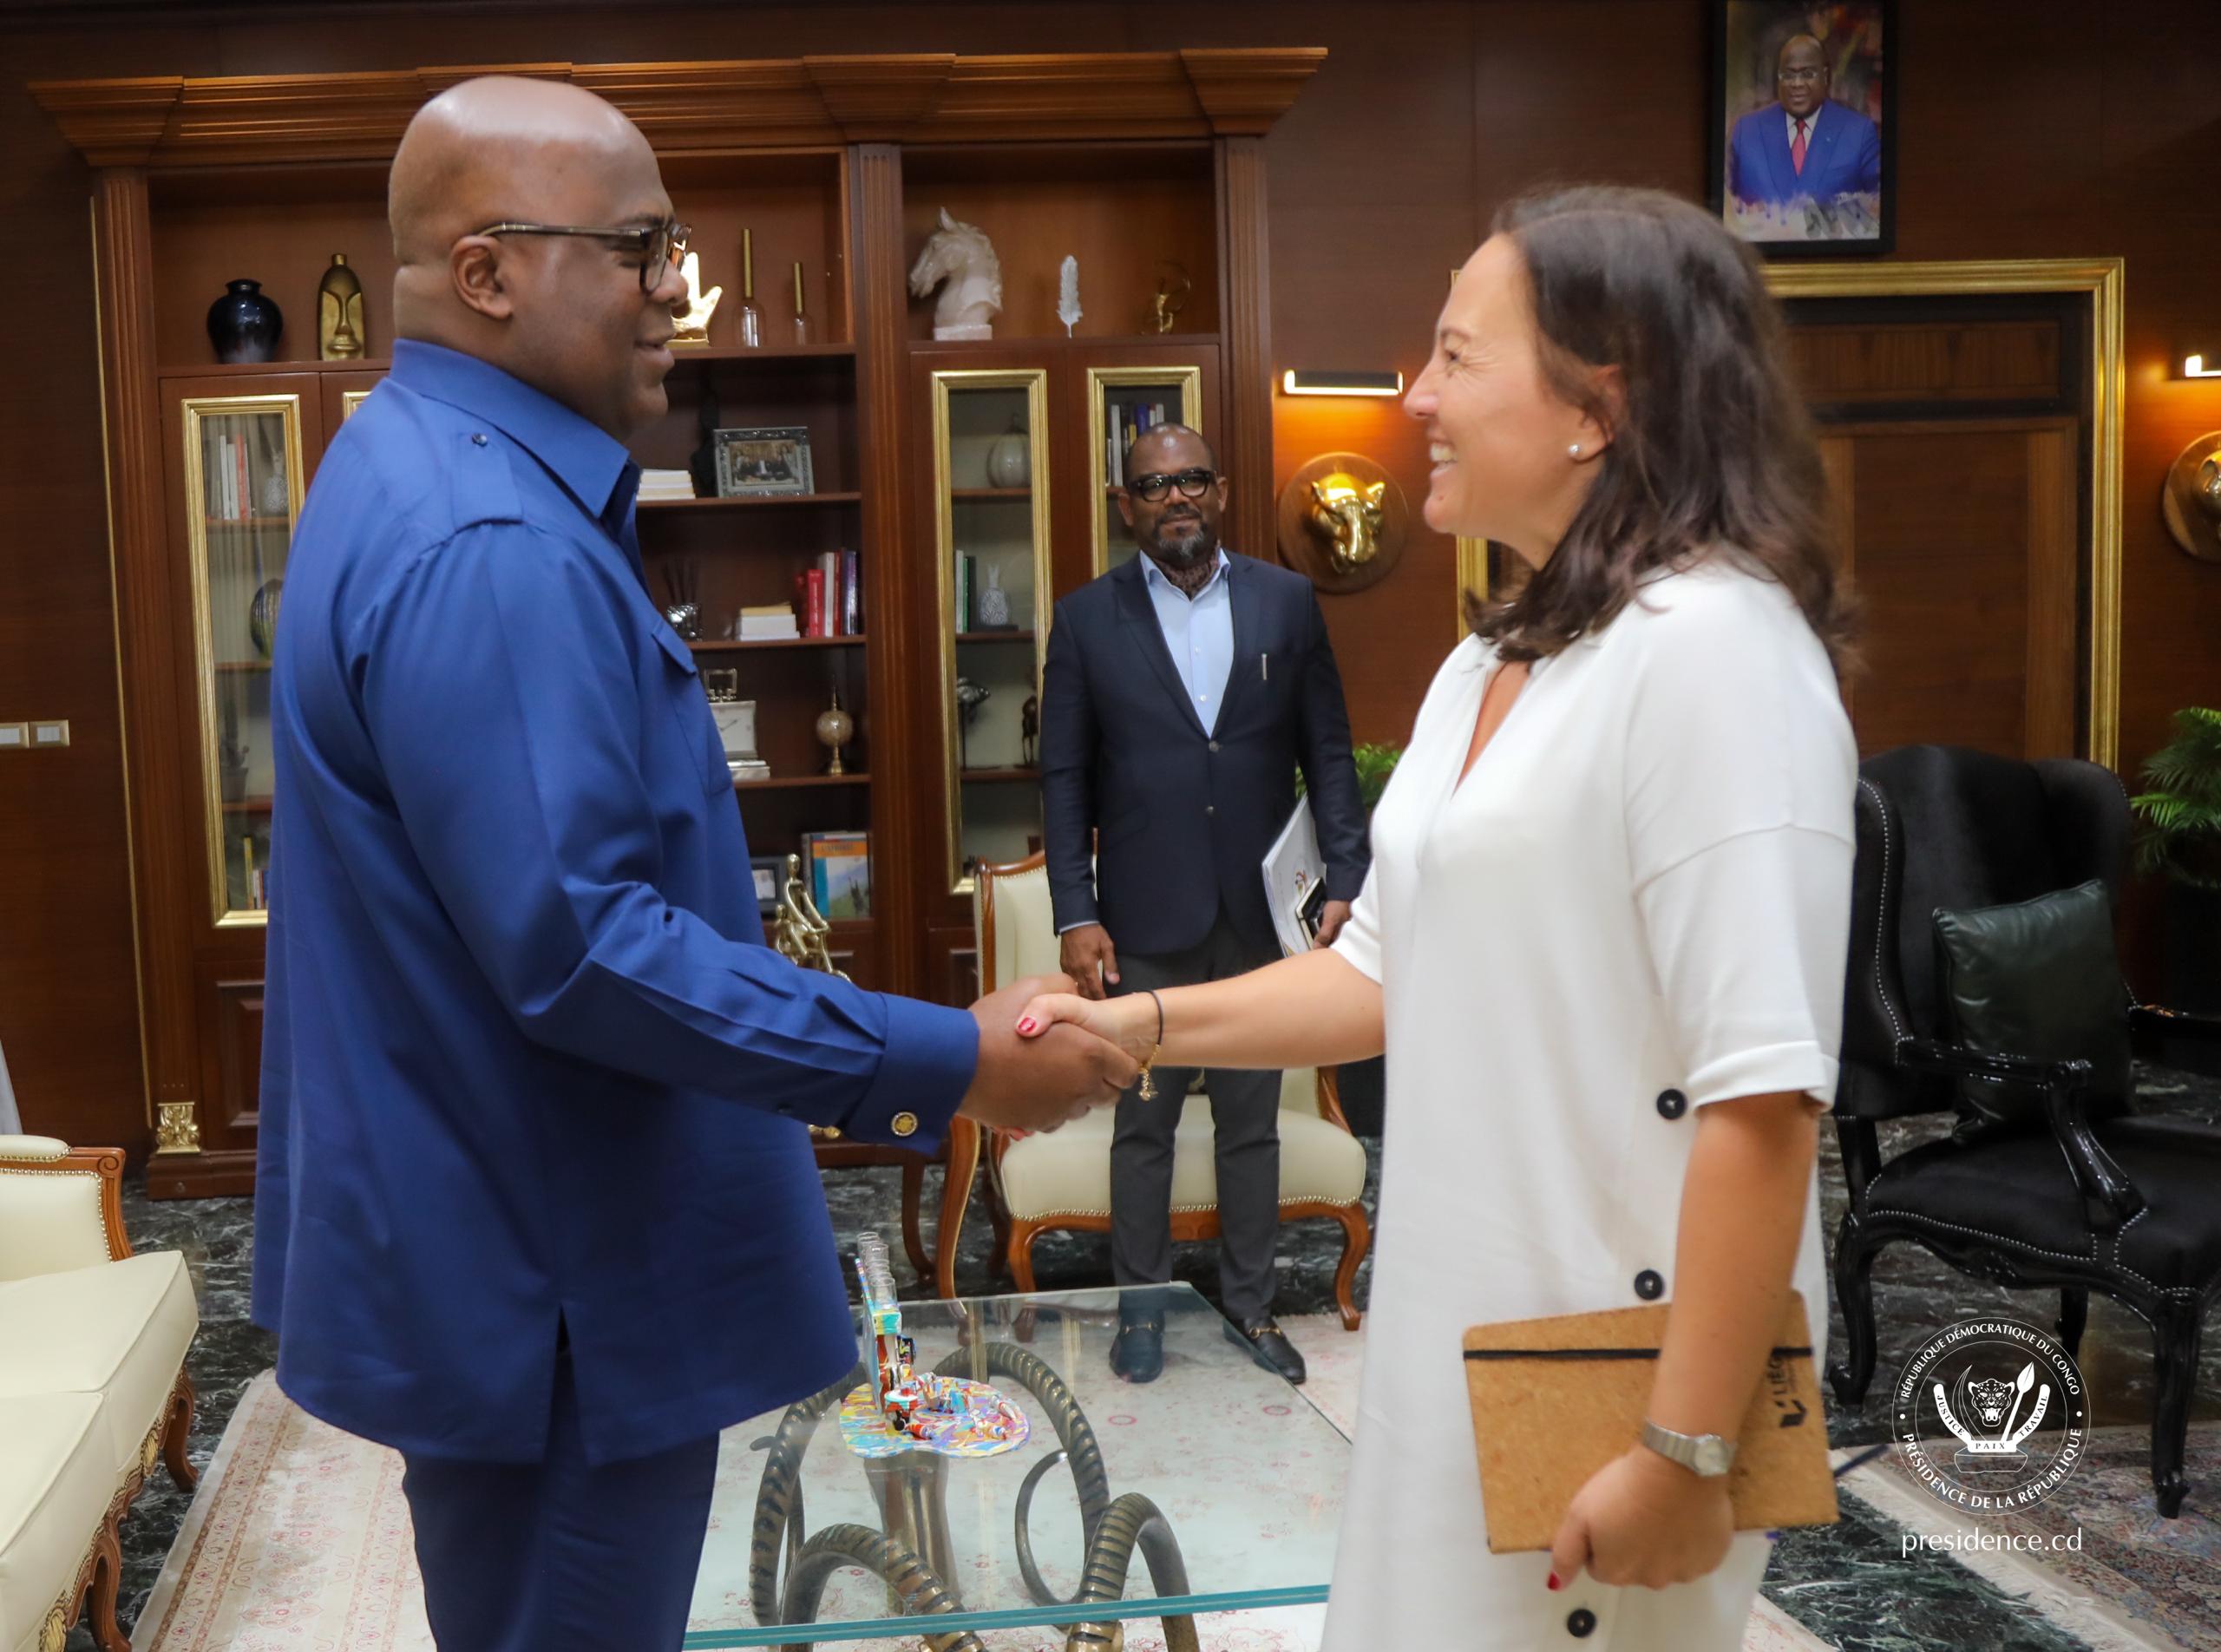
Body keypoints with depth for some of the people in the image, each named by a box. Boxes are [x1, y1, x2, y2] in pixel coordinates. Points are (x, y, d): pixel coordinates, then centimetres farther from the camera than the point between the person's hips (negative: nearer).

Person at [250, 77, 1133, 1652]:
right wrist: (945, 1064, -26)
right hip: (556, 1284, -10)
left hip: (492, 1241, 10)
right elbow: (579, 949, -30)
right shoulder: (489, 548, -26)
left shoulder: (431, 474, 9)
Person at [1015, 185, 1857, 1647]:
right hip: (1462, 1334, 8)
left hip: (1624, 1361, -8)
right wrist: (1146, 1024, 4)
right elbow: (1394, 972, 15)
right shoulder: (1490, 661, 11)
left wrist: (1685, 1449, -22)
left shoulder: (1712, 646, -19)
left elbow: (1764, 1096, -23)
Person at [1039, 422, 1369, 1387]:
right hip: (1145, 922, -1)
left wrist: (1346, 882, -4)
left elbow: (1327, 751, 5)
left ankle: (1249, 1306, 25)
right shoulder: (1088, 619, 0)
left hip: (1261, 914, 1)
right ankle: (1141, 1308, 23)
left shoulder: (1286, 602, 4)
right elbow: (1065, 777, 0)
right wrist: (1075, 917, -6)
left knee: (1252, 1126, 11)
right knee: (1143, 1127, 9)